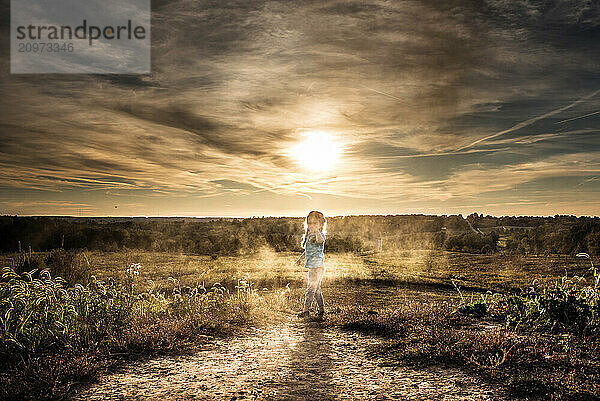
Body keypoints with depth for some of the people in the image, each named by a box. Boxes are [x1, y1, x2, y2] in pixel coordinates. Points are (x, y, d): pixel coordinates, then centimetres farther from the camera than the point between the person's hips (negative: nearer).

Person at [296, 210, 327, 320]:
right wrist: (301, 257, 28)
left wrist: (317, 230, -43)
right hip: (312, 266, 9)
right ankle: (321, 309, 21)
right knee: (316, 289, 13)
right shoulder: (309, 235, 15)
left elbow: (320, 241, -37)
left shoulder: (320, 235, -11)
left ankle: (306, 310, 3)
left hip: (317, 266, -9)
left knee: (311, 288, -4)